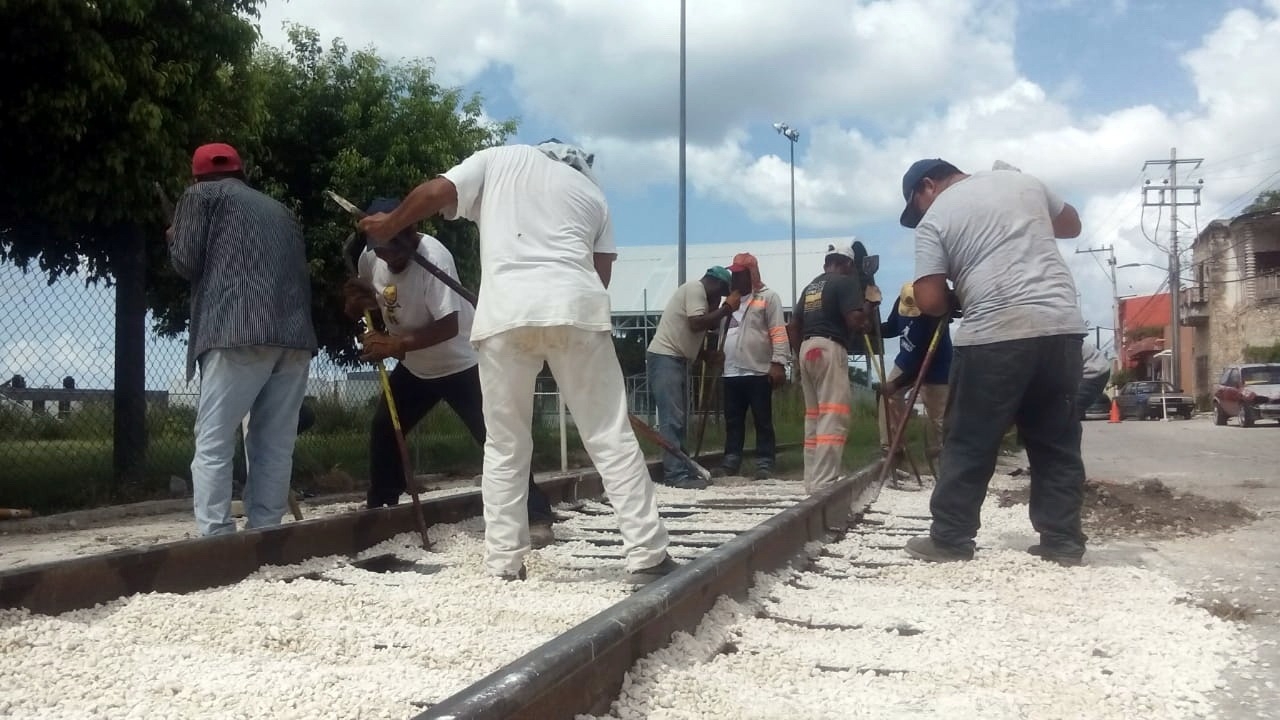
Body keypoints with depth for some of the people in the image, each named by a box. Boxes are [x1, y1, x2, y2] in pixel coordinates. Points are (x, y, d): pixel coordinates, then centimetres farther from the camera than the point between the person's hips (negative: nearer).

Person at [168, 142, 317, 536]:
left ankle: (216, 542, -12)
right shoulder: (280, 209, 31)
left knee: (214, 442, -4)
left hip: (239, 332, -5)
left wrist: (174, 238, 26)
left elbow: (187, 263, 8)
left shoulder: (202, 194, 15)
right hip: (295, 335, 5)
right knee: (275, 445, 6)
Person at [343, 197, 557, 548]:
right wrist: (358, 300, -16)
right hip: (415, 367, 7)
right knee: (382, 430, 10)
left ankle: (537, 518, -15)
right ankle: (379, 507, 28)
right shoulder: (369, 257, -8)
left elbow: (449, 325, -34)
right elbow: (358, 305, 8)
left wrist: (396, 344, -37)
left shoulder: (434, 257, -30)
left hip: (461, 363, -7)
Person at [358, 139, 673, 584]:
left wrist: (387, 224, 26)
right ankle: (647, 557, 2)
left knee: (504, 447, 10)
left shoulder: (501, 159, 22)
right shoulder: (592, 193, 27)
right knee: (611, 438, 4)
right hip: (575, 306, 1)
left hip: (506, 311, -1)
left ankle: (503, 564, 10)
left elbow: (436, 192, 11)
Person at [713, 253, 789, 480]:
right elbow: (721, 331, 23)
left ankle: (764, 464, 2)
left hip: (759, 371, -6)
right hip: (731, 372, 6)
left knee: (762, 421, 0)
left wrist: (778, 362, -18)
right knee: (733, 421, 9)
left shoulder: (768, 297, -1)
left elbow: (778, 332, -9)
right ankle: (730, 461, 15)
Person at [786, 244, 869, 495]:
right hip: (830, 349, -8)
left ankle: (811, 481, 15)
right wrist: (865, 313, 6)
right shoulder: (847, 282, -2)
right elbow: (854, 320, -14)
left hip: (807, 348, 8)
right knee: (833, 417, -10)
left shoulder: (810, 286, 20)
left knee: (813, 417, 13)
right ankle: (823, 484, -18)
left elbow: (793, 326, 19)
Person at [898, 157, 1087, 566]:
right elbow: (1071, 224, 35)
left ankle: (949, 540, 11)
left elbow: (929, 302, -3)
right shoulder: (1022, 181, 19)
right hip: (1061, 328, 5)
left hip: (994, 335, -5)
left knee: (969, 443, 6)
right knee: (1058, 443, 12)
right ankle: (1063, 543, 14)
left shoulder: (934, 219, 4)